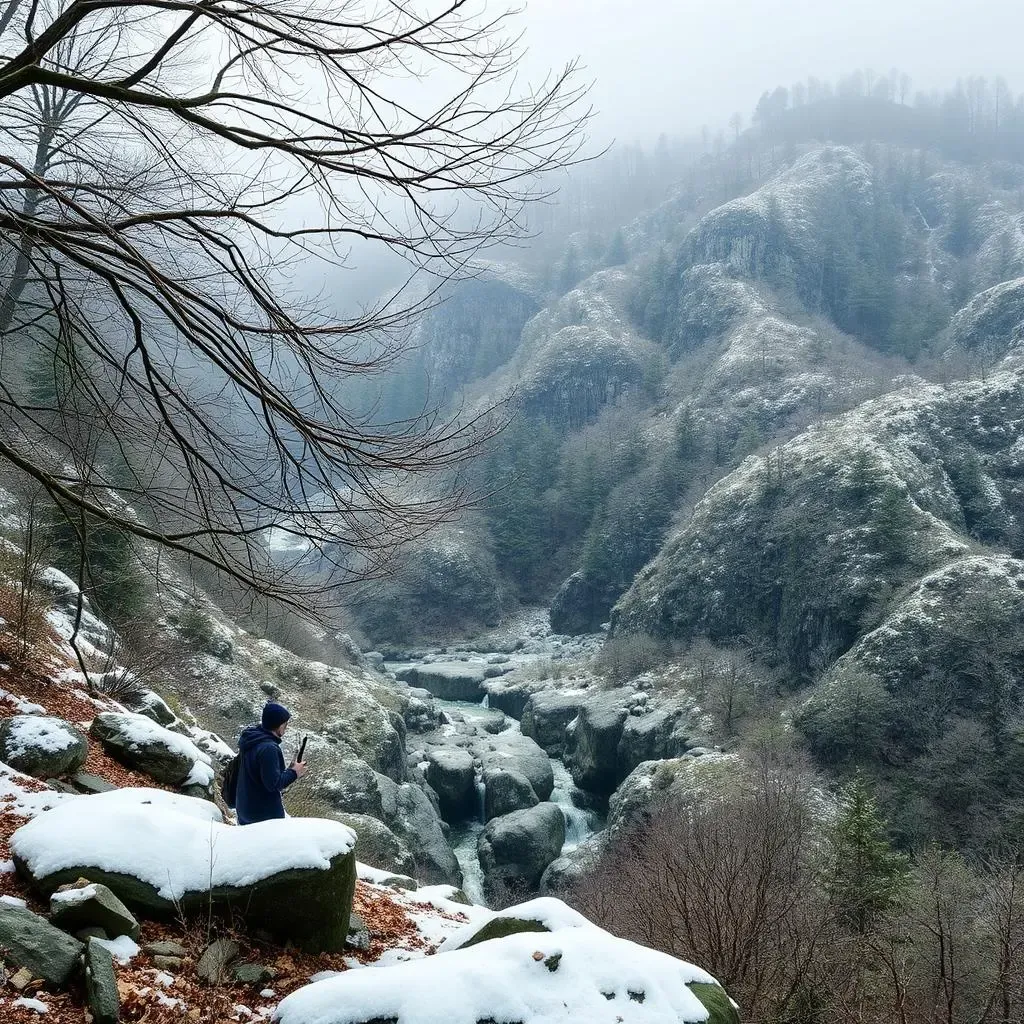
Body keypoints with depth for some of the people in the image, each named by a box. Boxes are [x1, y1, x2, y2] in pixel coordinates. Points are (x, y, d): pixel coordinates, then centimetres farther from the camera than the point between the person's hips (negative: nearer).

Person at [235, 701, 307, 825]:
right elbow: (274, 783, -27)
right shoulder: (269, 749, -29)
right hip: (265, 814, -9)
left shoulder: (248, 737, 1)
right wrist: (293, 773, -14)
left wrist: (287, 770, 6)